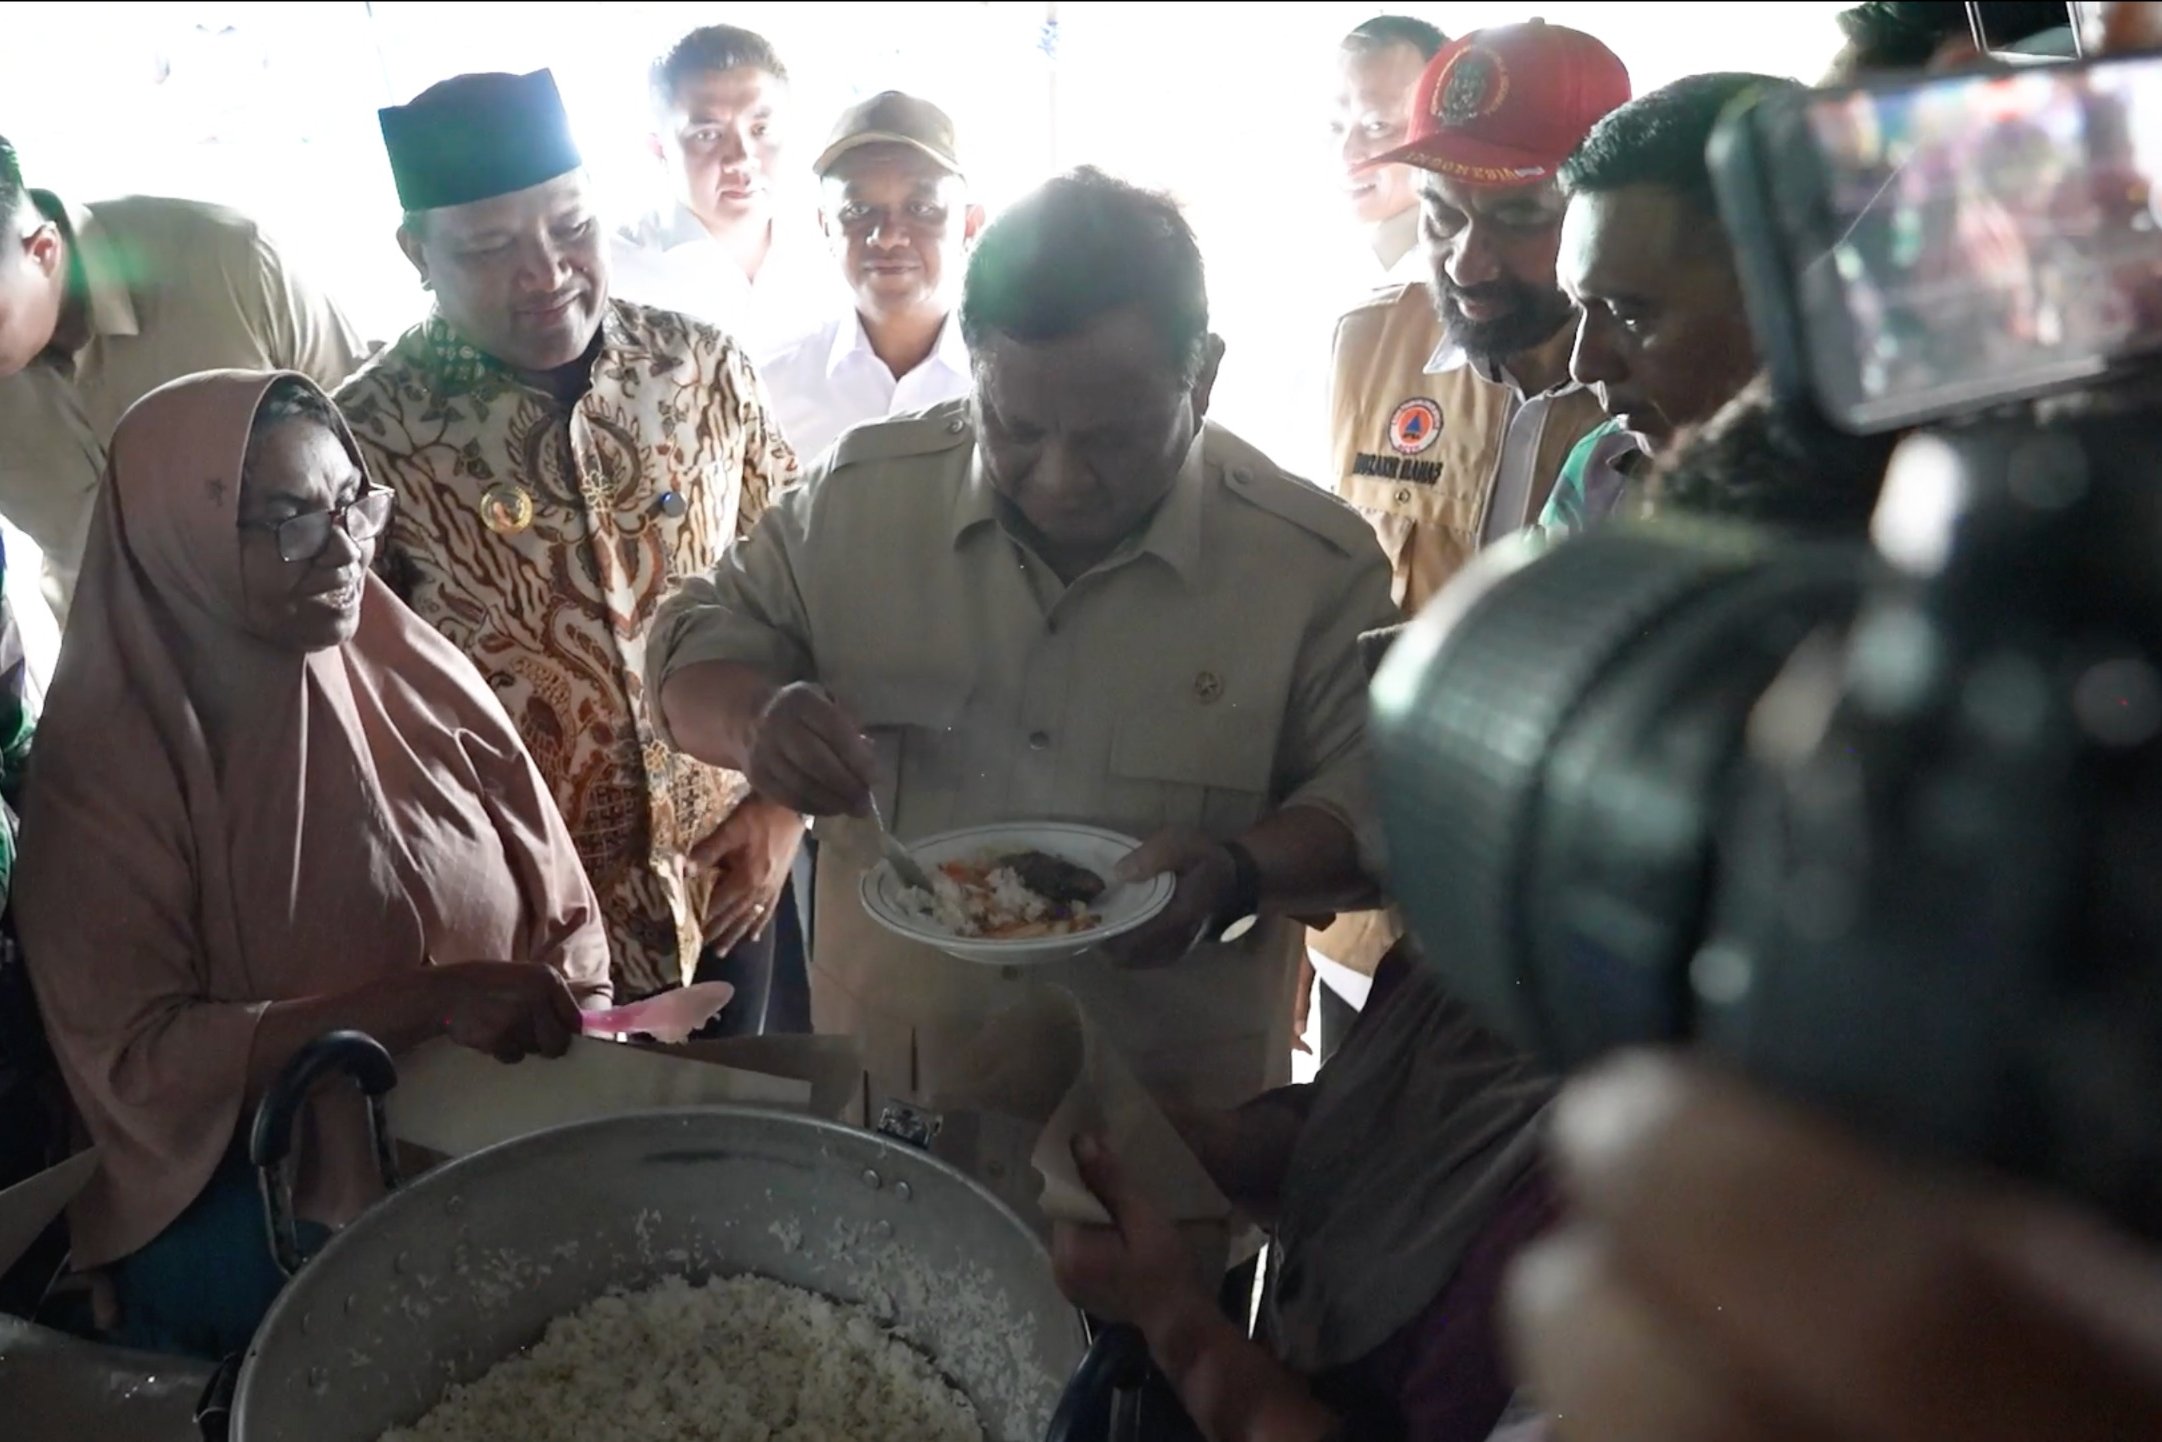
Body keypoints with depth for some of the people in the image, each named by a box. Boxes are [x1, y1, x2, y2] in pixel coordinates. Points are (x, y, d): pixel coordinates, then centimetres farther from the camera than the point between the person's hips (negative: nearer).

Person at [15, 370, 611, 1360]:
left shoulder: (416, 677, 2)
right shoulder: (106, 764, -8)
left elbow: (563, 920, 7)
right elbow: (133, 1067, -12)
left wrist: (567, 1043, -12)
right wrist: (426, 1000, -22)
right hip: (262, 1207, -3)